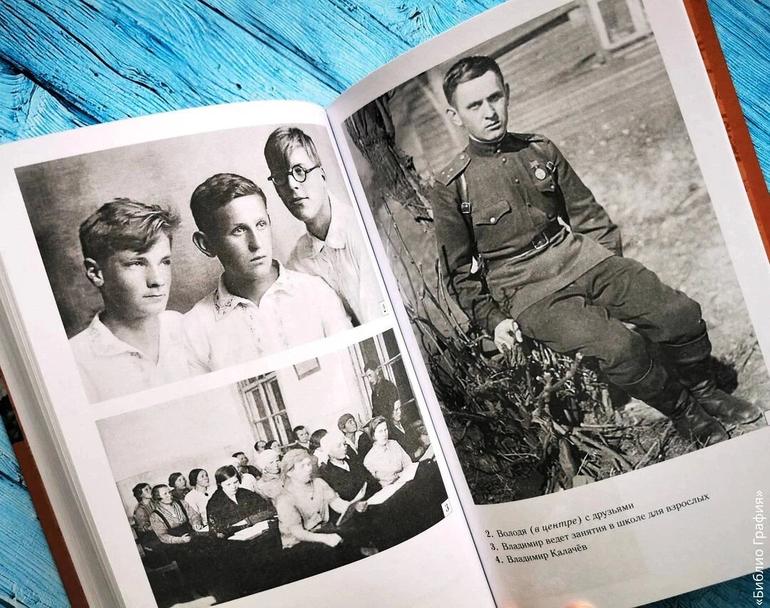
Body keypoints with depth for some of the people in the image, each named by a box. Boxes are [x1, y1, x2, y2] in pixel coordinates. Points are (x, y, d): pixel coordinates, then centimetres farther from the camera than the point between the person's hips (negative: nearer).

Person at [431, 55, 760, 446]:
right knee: (620, 346, -26)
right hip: (528, 290, -5)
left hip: (581, 257, 5)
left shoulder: (540, 151, 9)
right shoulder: (451, 187, -4)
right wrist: (493, 319, -6)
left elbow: (586, 213, 17)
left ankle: (701, 390, 23)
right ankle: (683, 412, 3)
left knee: (681, 314, -7)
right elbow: (459, 271, 1)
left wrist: (615, 264, 9)